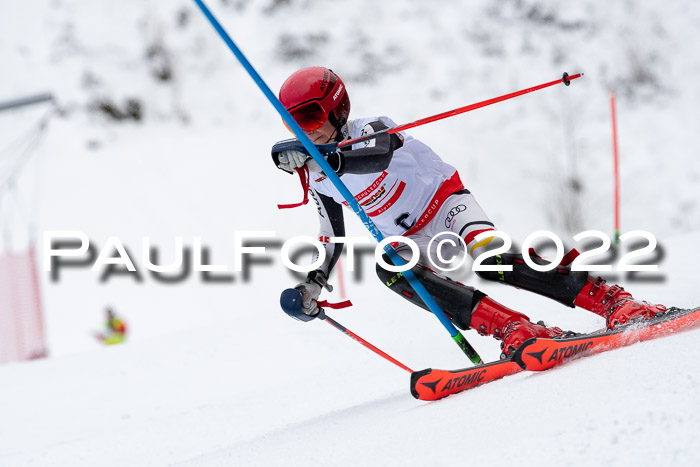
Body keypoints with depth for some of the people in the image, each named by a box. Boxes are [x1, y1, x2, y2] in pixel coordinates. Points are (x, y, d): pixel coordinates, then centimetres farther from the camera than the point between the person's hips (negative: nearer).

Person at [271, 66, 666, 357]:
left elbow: (378, 156, -41)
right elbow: (333, 239, 18)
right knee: (388, 268, -30)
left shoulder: (369, 130, -16)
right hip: (414, 241, 5)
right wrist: (313, 286, 9)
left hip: (445, 202, -5)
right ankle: (515, 331, -40)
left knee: (489, 259, -34)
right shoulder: (317, 180, 4)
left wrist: (327, 155, -55)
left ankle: (615, 302, -33)